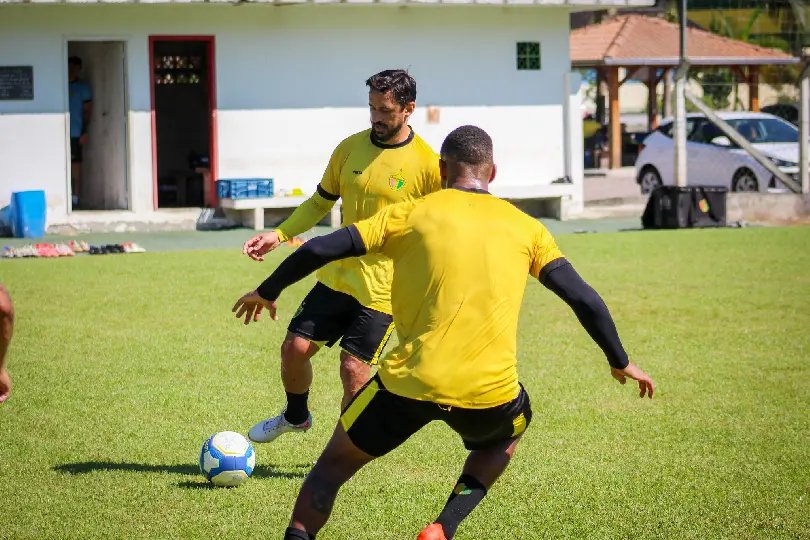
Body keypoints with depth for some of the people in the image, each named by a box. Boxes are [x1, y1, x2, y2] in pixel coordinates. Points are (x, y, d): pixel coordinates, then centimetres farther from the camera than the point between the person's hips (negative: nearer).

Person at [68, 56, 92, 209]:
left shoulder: (83, 87, 2)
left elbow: (87, 110, -1)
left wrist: (84, 132, -9)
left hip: (75, 133, -4)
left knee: (75, 164, -1)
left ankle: (76, 197, 2)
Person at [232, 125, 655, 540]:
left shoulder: (411, 214, 7)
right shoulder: (524, 228, 11)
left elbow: (319, 249, 4)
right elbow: (585, 300, 9)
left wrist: (266, 293, 19)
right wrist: (620, 363, 22)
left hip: (408, 382, -1)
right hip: (489, 391, 1)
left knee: (335, 461, 21)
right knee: (506, 435, 35)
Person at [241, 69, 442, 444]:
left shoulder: (426, 164, -11)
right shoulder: (350, 149, 3)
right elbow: (321, 201, 14)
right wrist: (279, 234, 2)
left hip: (383, 288, -5)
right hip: (337, 276, 5)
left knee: (353, 367, -6)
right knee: (294, 347, 3)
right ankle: (295, 416, 33)